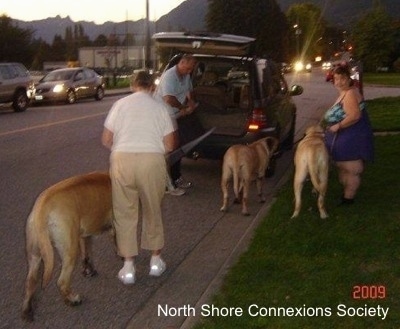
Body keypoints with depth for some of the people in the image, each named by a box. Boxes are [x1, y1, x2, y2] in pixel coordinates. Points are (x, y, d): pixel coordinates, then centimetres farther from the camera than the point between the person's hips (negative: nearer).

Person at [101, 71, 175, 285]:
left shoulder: (120, 104, 14)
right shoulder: (159, 107, 13)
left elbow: (106, 140, 12)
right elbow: (169, 145, 11)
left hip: (122, 160, 0)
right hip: (152, 160, 0)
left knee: (125, 213, 10)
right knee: (153, 212, 17)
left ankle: (128, 266, 13)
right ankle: (156, 260, 27)